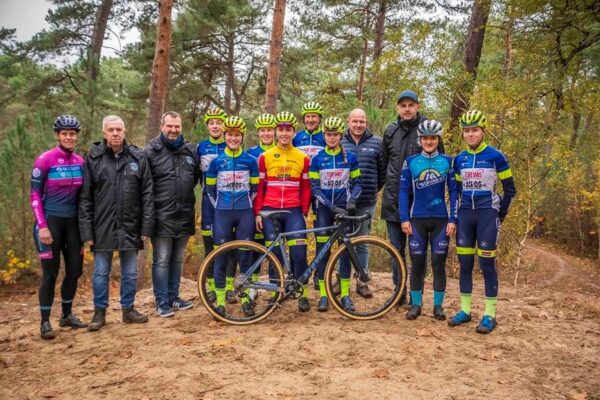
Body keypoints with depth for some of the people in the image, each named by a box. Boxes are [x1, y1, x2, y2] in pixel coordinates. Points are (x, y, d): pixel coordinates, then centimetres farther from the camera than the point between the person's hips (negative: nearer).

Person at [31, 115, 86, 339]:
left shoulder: (80, 162, 4)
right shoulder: (45, 160, -10)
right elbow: (35, 195, -8)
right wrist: (42, 226, -14)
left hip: (73, 222, 5)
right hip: (51, 221, -5)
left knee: (75, 270, 8)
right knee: (50, 273, -1)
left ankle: (67, 315, 25)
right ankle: (45, 322, 11)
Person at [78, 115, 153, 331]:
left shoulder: (138, 157, 1)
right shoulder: (93, 158, -1)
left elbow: (147, 194, 1)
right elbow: (85, 198, -2)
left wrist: (147, 226, -4)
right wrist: (86, 231, -6)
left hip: (130, 226, 1)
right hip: (102, 227, -1)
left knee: (130, 273, 11)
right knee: (100, 273, 9)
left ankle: (128, 309, 26)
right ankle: (100, 312, 23)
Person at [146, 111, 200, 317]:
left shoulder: (190, 150, 9)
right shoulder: (151, 151, -3)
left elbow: (197, 177, 22)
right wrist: (151, 207, -5)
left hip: (184, 216, 4)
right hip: (162, 217, -4)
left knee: (177, 259, 14)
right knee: (161, 261, 1)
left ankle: (173, 296, 26)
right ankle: (162, 302, 10)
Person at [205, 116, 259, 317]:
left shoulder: (250, 160, 3)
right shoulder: (216, 161, 2)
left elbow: (255, 188, 10)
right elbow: (210, 188, 11)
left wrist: (247, 205, 6)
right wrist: (220, 206, 8)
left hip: (245, 213, 0)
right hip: (222, 214, 0)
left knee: (245, 257, 4)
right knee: (221, 257, 2)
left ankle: (246, 298, 15)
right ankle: (220, 301, 12)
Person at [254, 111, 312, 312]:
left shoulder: (302, 158, 6)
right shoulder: (265, 157, 4)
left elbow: (306, 188, 8)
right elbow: (259, 187, 5)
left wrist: (304, 212, 3)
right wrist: (257, 213, 0)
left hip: (294, 212, 0)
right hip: (270, 212, 0)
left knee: (299, 253, -8)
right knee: (275, 255, 5)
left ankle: (302, 294, 7)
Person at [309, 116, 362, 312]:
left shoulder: (350, 158, 2)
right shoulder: (317, 159, -1)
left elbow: (356, 183, 6)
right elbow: (315, 187, -5)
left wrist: (352, 200, -13)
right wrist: (332, 206, -15)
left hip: (344, 208, 1)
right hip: (324, 208, 0)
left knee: (345, 250, 2)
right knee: (322, 251, -1)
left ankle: (345, 294, 10)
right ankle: (323, 294, 8)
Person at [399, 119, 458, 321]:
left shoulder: (447, 162, 3)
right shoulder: (410, 162, 3)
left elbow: (454, 191, 3)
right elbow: (403, 191, 3)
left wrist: (453, 220, -4)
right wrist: (404, 219, -4)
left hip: (441, 219, 0)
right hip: (418, 219, 0)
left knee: (438, 263, 4)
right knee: (417, 263, 4)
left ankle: (438, 305, 16)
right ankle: (416, 304, 16)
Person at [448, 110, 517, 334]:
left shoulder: (496, 157, -5)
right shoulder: (459, 160, 8)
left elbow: (510, 189, -1)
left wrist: (500, 215, -3)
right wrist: (454, 216, 11)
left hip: (487, 214, -4)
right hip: (465, 214, 4)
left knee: (487, 264, -2)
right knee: (465, 264, 7)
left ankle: (490, 315, 8)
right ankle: (465, 310, 17)